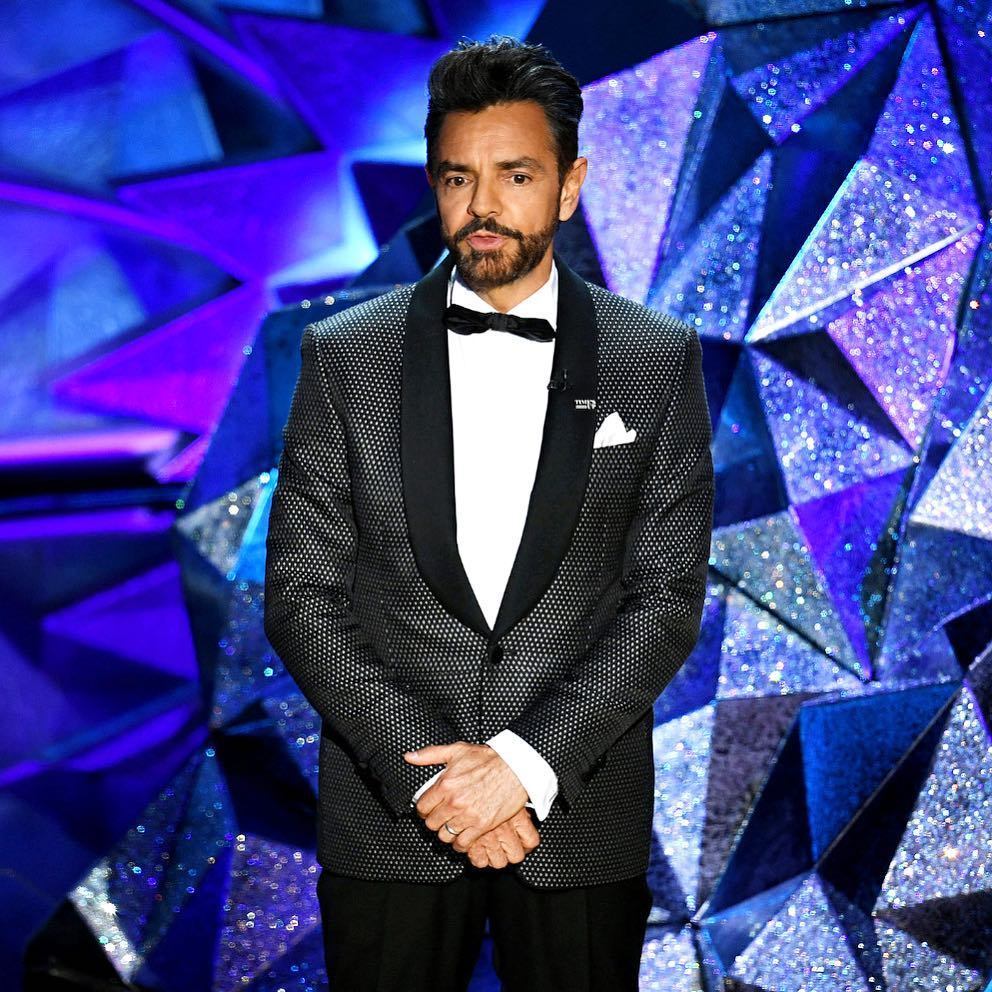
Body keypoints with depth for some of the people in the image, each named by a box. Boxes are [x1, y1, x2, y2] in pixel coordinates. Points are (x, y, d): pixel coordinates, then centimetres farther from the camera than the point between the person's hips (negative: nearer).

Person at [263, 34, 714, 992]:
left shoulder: (660, 360, 0)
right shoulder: (344, 356, 1)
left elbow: (667, 598, -3)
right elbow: (301, 596, -2)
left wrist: (528, 762, -15)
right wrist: (424, 768, -13)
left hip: (580, 819, 0)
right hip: (386, 819, 0)